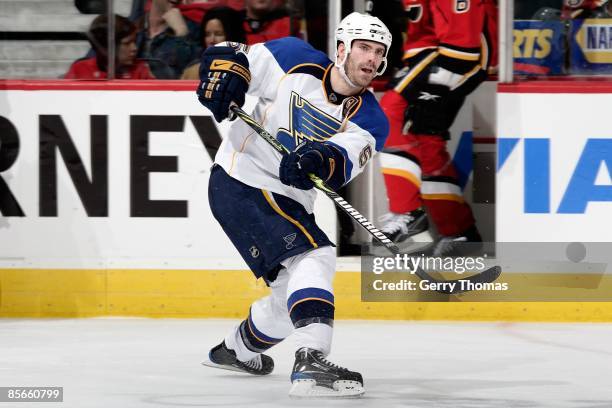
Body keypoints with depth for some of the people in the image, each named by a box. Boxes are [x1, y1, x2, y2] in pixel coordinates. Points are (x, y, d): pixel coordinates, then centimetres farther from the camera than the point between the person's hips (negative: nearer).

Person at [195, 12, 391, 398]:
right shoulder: (296, 61, -7)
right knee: (313, 259, -24)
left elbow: (343, 165, -20)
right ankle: (312, 362, -37)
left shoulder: (370, 120, 0)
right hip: (239, 183, -7)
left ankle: (235, 350, 45)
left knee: (294, 295, 18)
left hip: (289, 202, 7)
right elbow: (230, 56, 1)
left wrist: (318, 160, -41)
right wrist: (225, 74, -22)